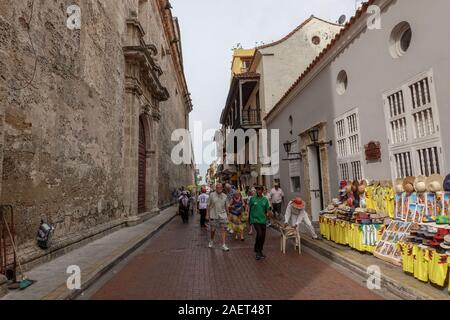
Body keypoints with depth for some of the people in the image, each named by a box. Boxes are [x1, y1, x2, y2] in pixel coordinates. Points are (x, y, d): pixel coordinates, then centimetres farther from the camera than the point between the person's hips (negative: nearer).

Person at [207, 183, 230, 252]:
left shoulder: (225, 196, 3)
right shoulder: (212, 195, -4)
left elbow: (226, 206, 10)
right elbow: (208, 205, 0)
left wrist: (227, 215, 10)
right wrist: (207, 214, -1)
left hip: (222, 215, 1)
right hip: (213, 215, -1)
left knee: (223, 230, -4)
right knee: (213, 230, 10)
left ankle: (224, 245, 1)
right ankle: (211, 241, 36)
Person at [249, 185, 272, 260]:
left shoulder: (265, 199, 5)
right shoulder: (252, 199, -2)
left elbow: (267, 209, 7)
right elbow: (250, 209, 3)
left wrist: (269, 212, -15)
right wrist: (249, 219, 3)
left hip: (263, 220, 4)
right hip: (255, 219, -3)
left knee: (263, 236, 9)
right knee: (259, 234, -19)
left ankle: (260, 251, 30)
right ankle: (257, 251, 1)